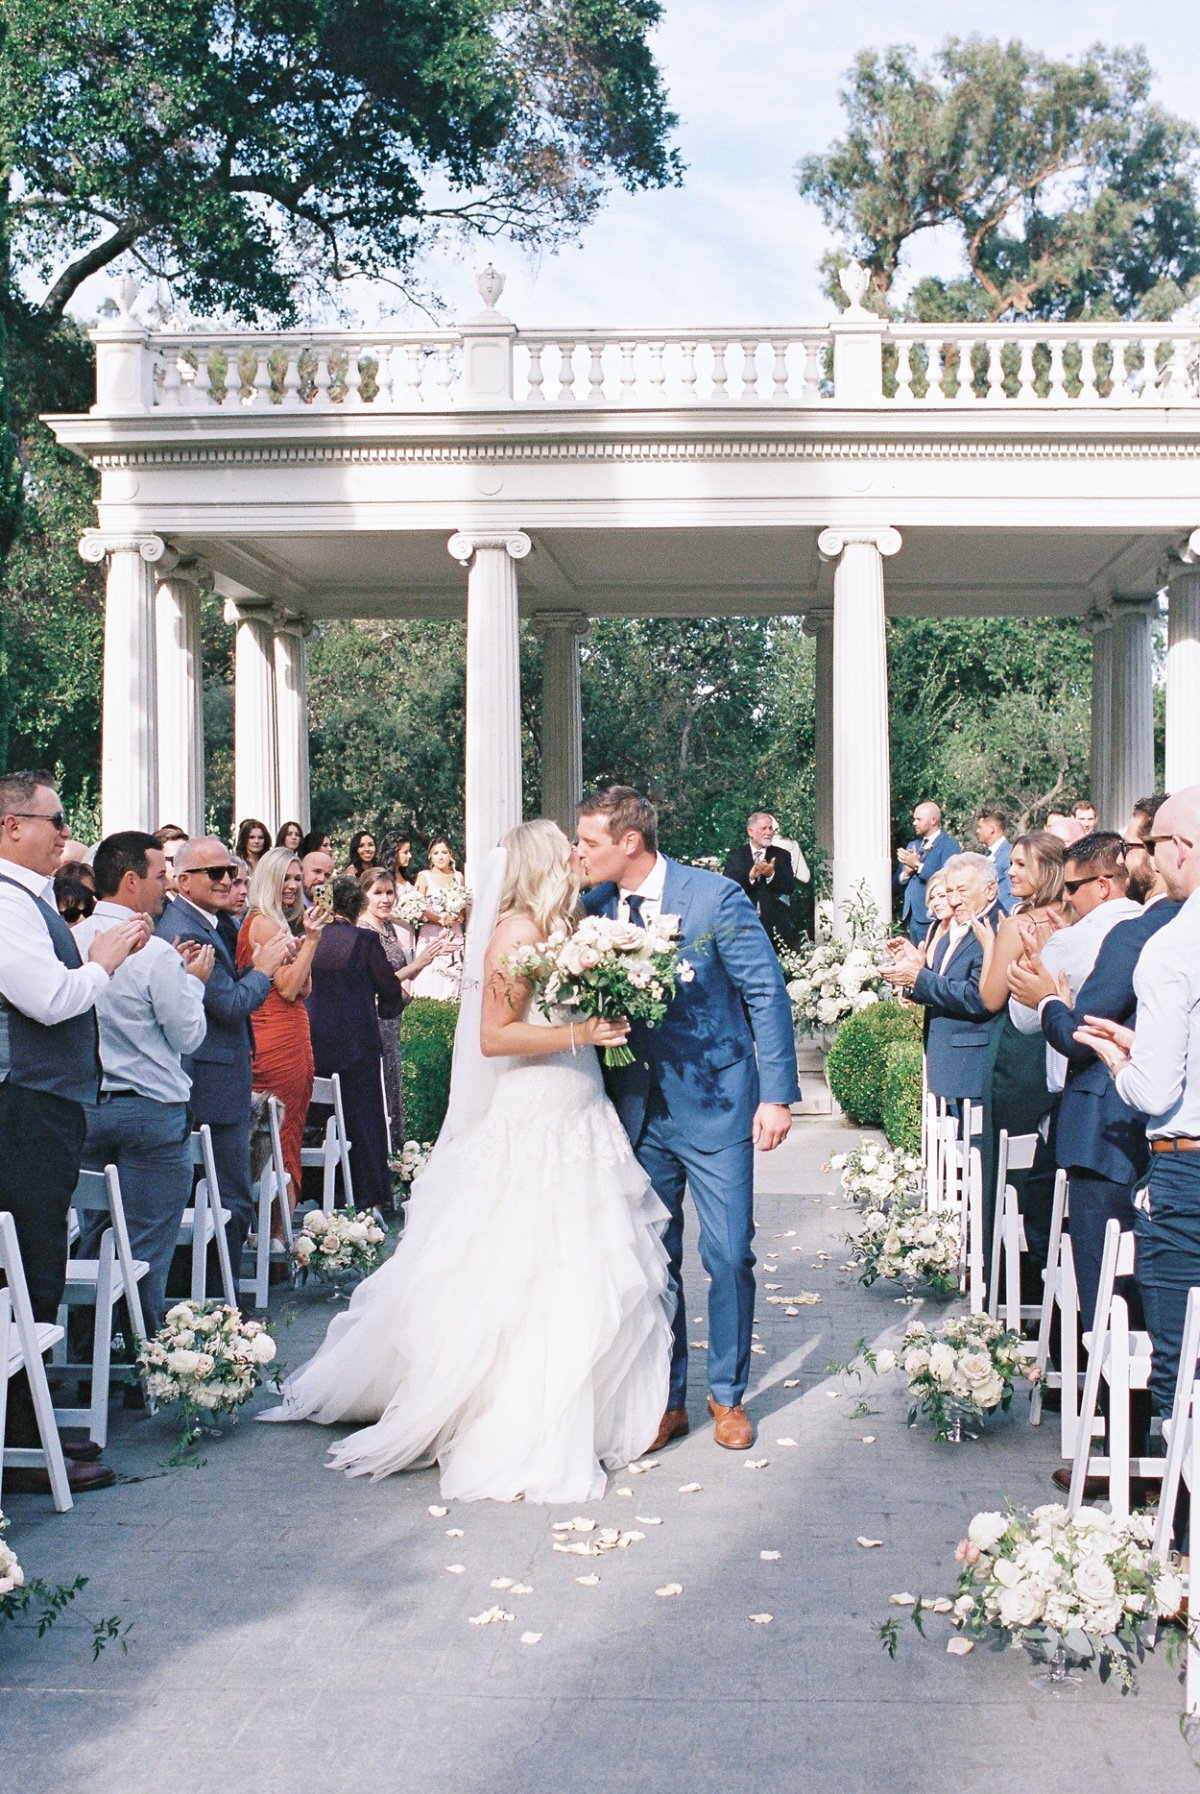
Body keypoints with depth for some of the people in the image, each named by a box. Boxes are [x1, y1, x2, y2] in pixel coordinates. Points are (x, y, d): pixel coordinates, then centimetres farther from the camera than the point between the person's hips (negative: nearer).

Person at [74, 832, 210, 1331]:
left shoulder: (72, 941, 1)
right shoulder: (155, 953, -18)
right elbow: (188, 1036, -10)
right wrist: (192, 981, 4)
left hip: (87, 1107, 7)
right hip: (152, 1109, -6)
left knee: (94, 1237, 17)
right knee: (146, 1249, 3)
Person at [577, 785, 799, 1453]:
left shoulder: (715, 896, -11)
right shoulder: (597, 904, 2)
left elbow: (767, 992, -9)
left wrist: (777, 1095, -13)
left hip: (714, 1104, -4)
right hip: (637, 1110, 4)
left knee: (729, 1254, 3)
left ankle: (729, 1394, 21)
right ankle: (666, 1399, 23)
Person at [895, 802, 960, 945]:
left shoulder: (949, 844, -4)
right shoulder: (912, 845, 20)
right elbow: (898, 879, 17)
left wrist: (918, 865, -16)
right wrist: (907, 871, -4)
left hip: (932, 915, -7)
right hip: (911, 914, 7)